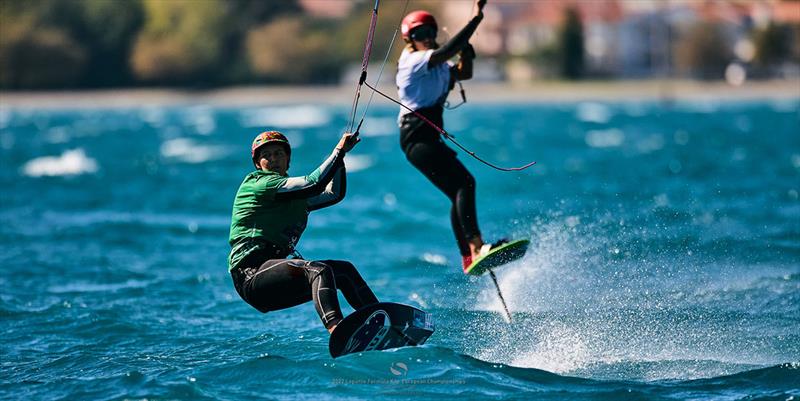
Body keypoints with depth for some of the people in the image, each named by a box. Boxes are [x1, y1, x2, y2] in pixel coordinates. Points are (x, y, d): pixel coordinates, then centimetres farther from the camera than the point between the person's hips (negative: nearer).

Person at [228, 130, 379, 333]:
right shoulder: (257, 183, -3)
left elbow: (335, 194, 31)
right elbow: (315, 184, -12)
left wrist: (340, 155, 21)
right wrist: (339, 150, -5)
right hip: (251, 273, -9)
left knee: (344, 270, 3)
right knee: (319, 270, -31)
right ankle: (336, 329, -56)